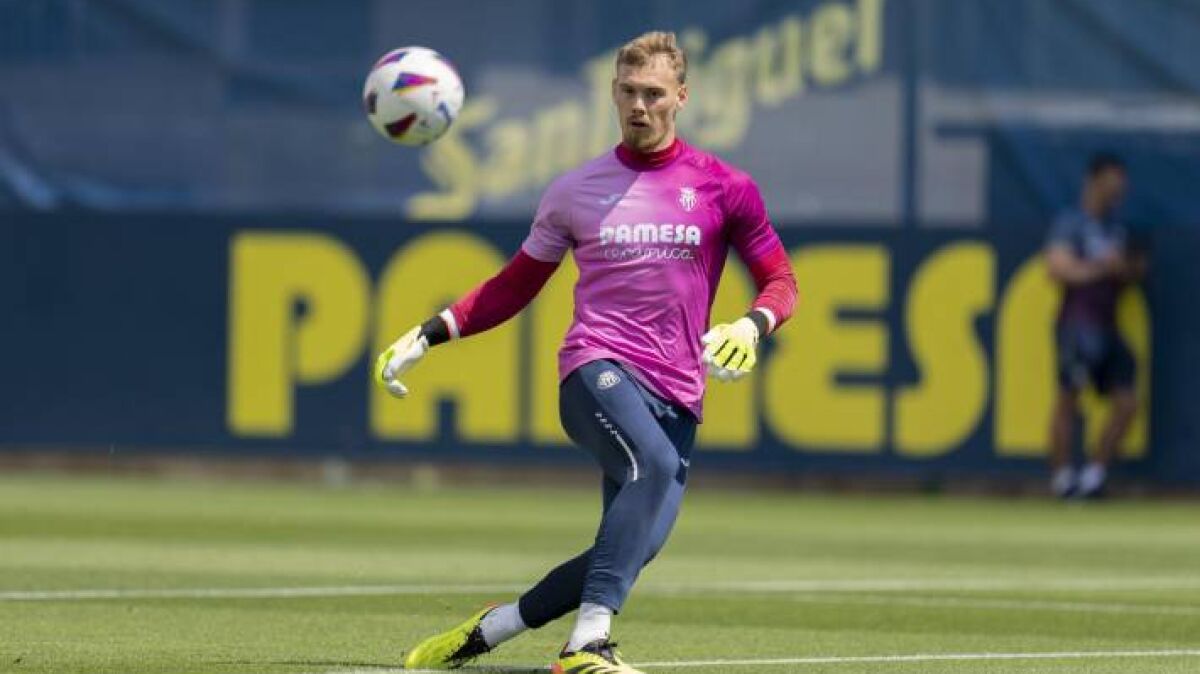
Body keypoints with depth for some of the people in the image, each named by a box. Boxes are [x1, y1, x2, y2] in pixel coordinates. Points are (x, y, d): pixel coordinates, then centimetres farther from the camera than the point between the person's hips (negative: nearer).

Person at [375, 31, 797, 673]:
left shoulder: (723, 187, 9)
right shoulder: (575, 191, 11)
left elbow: (780, 280, 12)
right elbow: (515, 285, 21)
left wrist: (751, 325, -11)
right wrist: (428, 334, 12)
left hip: (677, 397, 2)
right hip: (597, 367, -2)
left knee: (638, 544, -12)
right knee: (655, 465, -34)